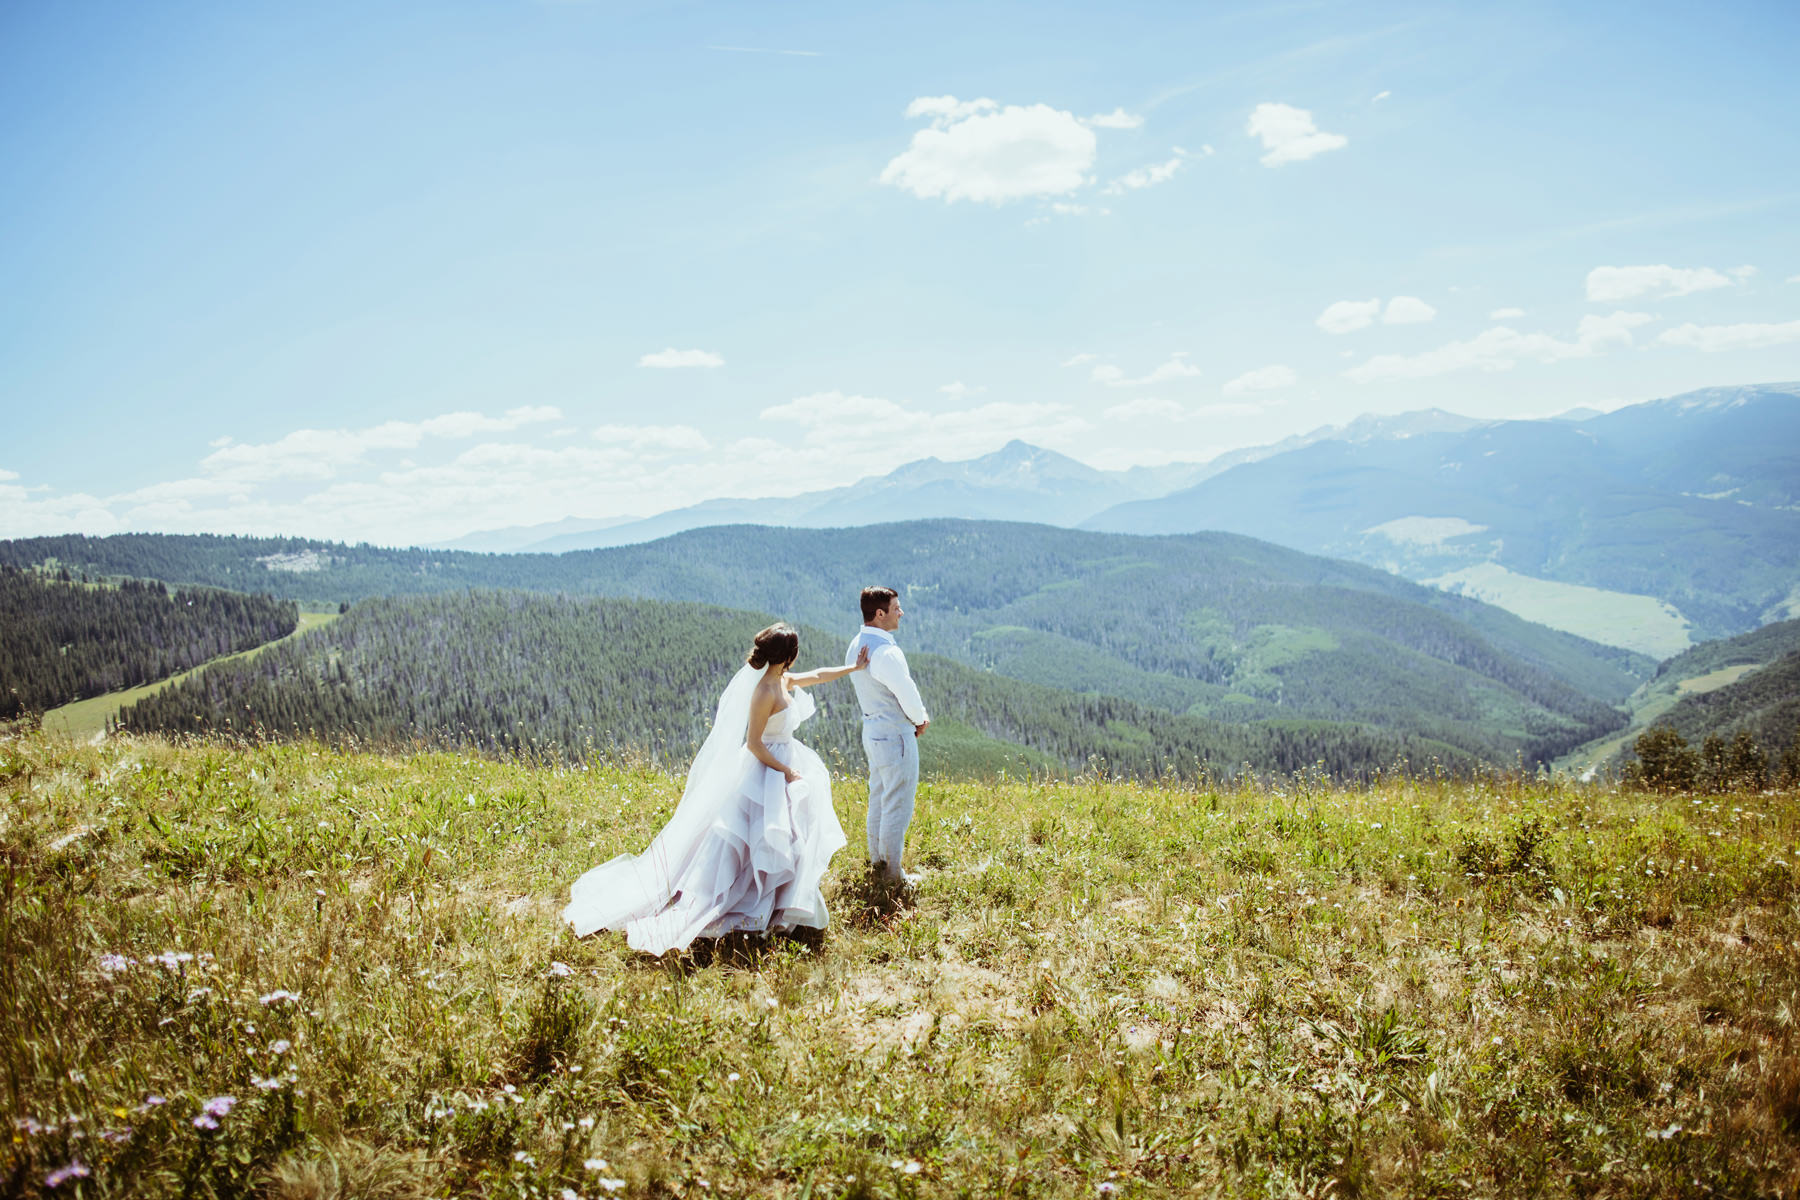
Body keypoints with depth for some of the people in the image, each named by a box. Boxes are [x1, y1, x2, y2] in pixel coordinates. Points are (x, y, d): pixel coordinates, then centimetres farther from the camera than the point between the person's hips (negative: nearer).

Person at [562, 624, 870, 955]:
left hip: (784, 763, 10)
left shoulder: (785, 681, 4)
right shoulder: (765, 692, -23)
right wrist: (786, 770, -18)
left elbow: (818, 675, 23)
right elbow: (753, 743, -22)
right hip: (763, 771, -10)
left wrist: (854, 667, 30)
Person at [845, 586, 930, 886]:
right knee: (898, 805, 1)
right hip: (895, 736, -10)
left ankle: (877, 862, 32)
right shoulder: (886, 652, -25)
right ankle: (893, 873, 10)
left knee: (878, 800, 20)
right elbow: (908, 694, -21)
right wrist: (920, 720, 1)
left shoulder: (855, 646, 5)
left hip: (872, 731, 10)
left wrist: (915, 717, 9)